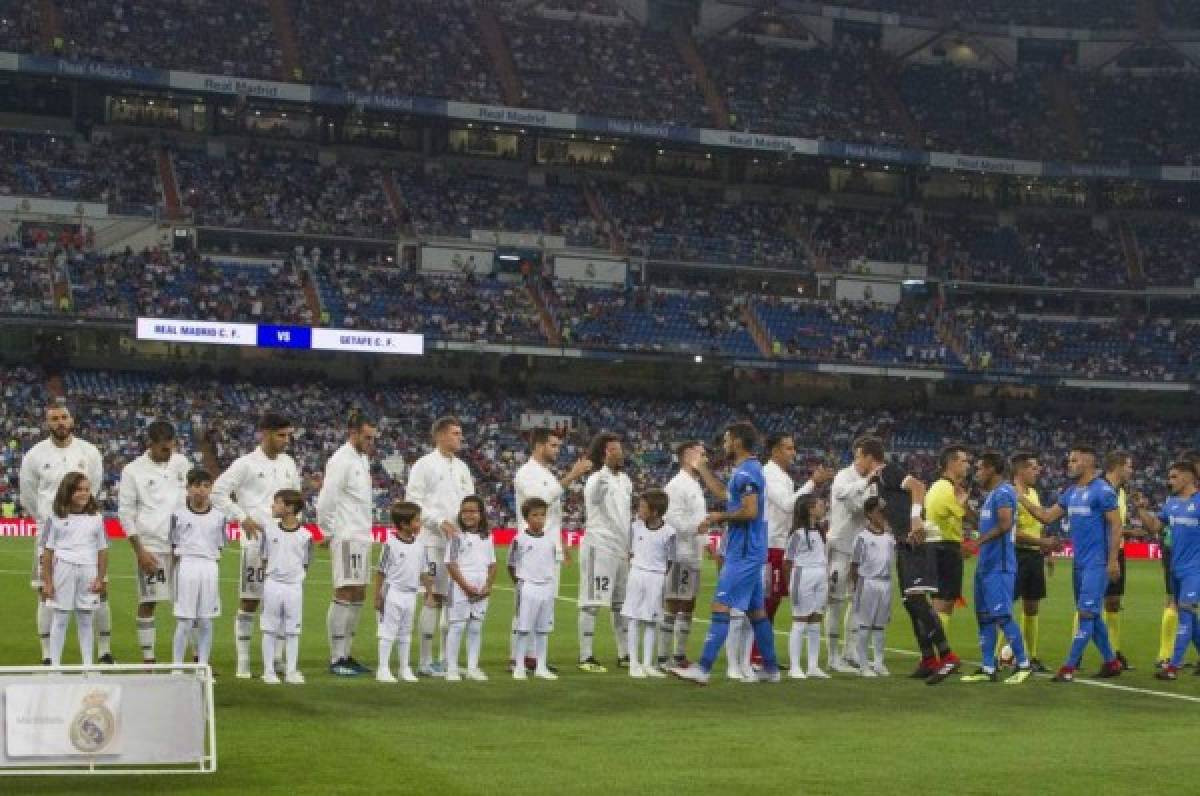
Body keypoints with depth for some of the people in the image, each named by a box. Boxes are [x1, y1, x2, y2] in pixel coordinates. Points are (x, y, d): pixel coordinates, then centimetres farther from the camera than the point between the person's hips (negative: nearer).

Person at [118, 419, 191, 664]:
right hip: (150, 545, -3)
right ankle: (148, 658, 9)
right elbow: (125, 513, -3)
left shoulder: (181, 463, 7)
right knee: (148, 602, 2)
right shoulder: (133, 471, -4)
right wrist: (139, 551, -8)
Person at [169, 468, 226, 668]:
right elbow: (173, 545, 5)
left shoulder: (218, 517, 7)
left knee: (206, 623, 5)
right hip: (186, 566, -3)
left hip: (209, 567, 3)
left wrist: (211, 564, 3)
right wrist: (180, 565, -3)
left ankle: (203, 667, 12)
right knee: (184, 622, -4)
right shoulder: (179, 514, 1)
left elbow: (219, 547, 13)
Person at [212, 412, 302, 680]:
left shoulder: (288, 463, 11)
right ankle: (243, 662, 6)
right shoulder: (246, 464, -7)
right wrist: (243, 518, -12)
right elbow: (218, 491, -7)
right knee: (249, 601, 0)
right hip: (256, 540, -5)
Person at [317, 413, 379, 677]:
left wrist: (366, 531, 16)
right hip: (347, 537, -9)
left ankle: (347, 654, 16)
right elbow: (325, 501, -18)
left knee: (358, 596, 11)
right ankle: (336, 659, -6)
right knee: (344, 595, -9)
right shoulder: (341, 460, -14)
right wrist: (331, 532, -11)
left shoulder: (363, 459, 15)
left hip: (363, 537, 9)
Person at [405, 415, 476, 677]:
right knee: (433, 597, -7)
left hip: (458, 539, 7)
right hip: (433, 540, -7)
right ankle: (425, 661, -4)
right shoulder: (425, 465, -5)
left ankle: (447, 658, 15)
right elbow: (413, 501, -10)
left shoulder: (461, 467, 15)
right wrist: (441, 522, -17)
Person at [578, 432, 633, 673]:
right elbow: (596, 492, -37)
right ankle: (586, 657, -5)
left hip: (622, 550, 8)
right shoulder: (597, 480, -11)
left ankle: (624, 654, 22)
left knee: (621, 603, 13)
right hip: (598, 547, -8)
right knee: (591, 603, -6)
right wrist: (607, 463, -47)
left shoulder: (625, 480, 14)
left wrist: (632, 547, 20)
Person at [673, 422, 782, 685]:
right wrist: (702, 469, 37)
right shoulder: (748, 470, 16)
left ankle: (703, 668, -16)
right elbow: (725, 494, 32)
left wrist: (721, 516, -10)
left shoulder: (746, 472, -15)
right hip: (749, 552, 10)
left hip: (743, 553, -10)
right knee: (756, 611, 14)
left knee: (721, 606, -12)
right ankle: (770, 669, 20)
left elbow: (750, 512, -24)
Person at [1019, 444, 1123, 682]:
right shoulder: (1070, 492, 12)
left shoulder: (1103, 490, -12)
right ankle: (1111, 662, 23)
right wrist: (1021, 499, 5)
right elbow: (1047, 517, 13)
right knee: (1091, 615, 13)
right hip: (1079, 563, 9)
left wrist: (1113, 560, -18)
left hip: (1097, 564, -9)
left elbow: (1116, 525, -13)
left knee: (1086, 613, -7)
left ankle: (1069, 667, -8)